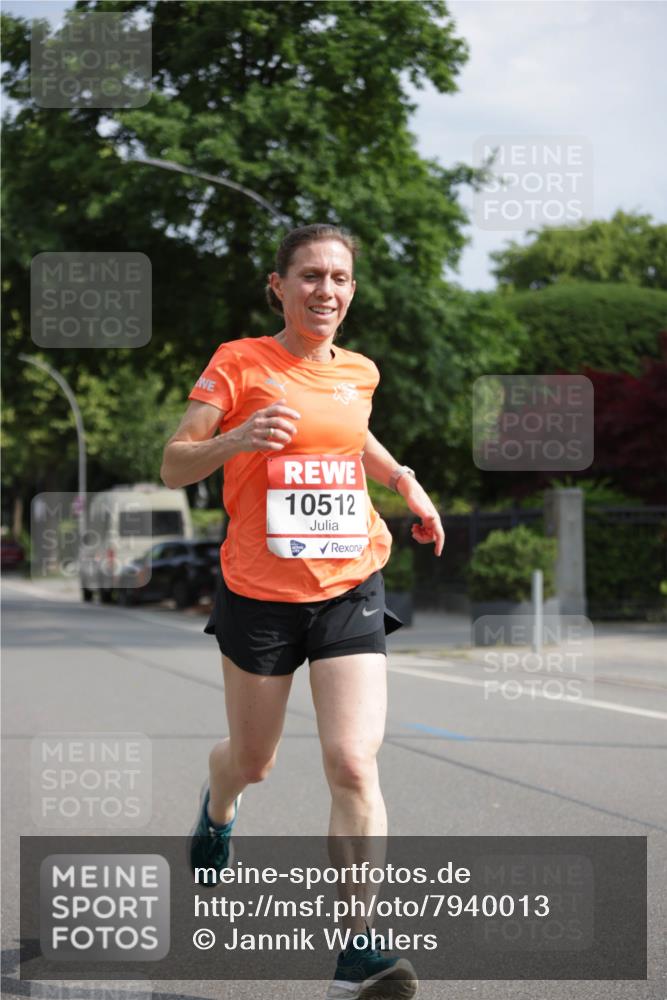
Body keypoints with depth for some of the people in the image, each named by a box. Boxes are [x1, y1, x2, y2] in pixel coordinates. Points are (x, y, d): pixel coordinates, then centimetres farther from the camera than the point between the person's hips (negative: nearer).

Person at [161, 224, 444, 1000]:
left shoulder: (358, 373, 8)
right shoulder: (240, 362, -6)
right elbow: (173, 466, -8)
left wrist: (405, 482, 15)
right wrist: (238, 438, -26)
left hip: (350, 592, 2)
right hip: (259, 594, -2)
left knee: (353, 765, -14)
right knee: (252, 761, 16)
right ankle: (216, 814, 54)